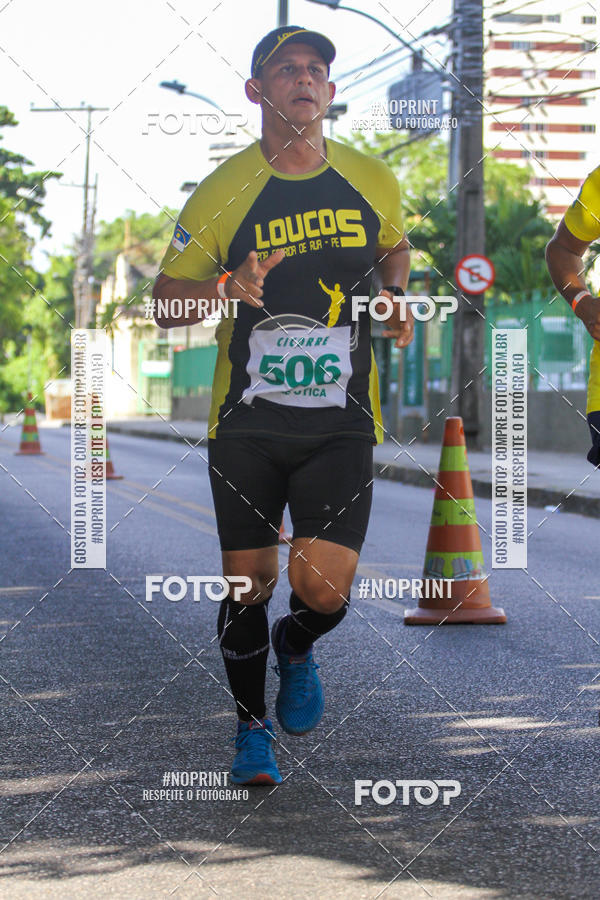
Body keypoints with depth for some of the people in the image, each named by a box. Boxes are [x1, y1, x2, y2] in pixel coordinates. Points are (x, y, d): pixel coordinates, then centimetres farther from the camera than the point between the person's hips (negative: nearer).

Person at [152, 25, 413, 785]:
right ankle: (252, 727, 28)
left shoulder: (371, 181, 3)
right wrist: (227, 286, -20)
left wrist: (394, 296, 4)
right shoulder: (223, 192, -5)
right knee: (247, 583, 3)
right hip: (246, 424, -1)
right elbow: (165, 301, 0)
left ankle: (296, 649, 27)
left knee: (323, 588, -11)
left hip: (341, 424, 1)